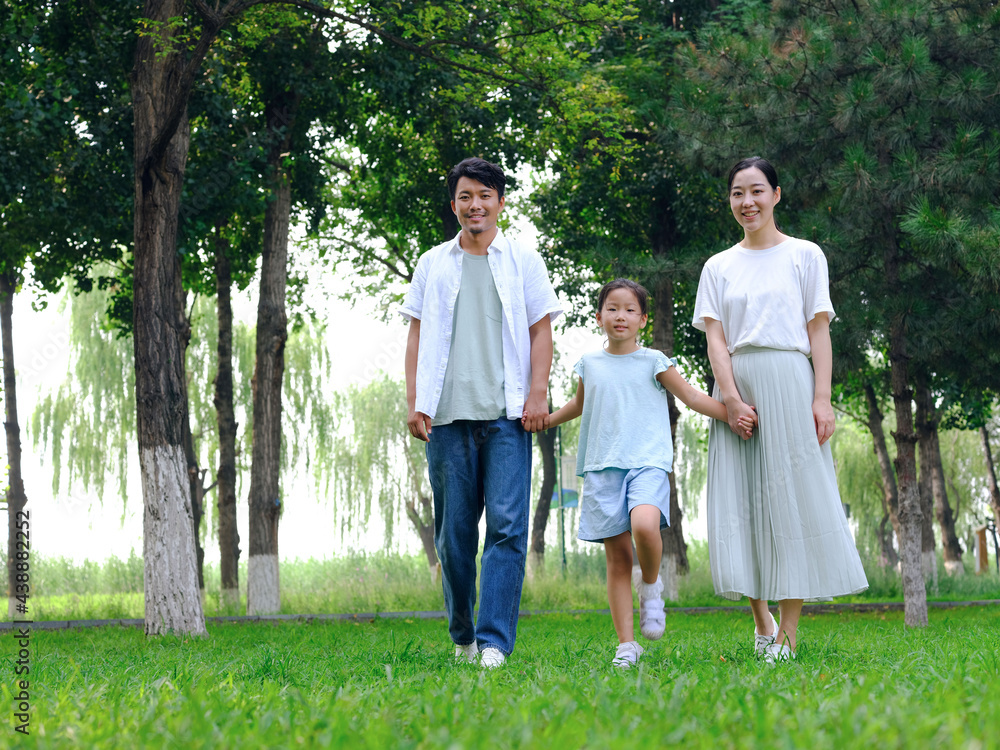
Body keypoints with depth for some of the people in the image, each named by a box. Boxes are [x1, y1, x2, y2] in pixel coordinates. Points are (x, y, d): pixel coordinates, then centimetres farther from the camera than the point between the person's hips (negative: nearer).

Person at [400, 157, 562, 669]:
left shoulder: (523, 261, 11)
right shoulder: (433, 264, 15)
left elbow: (541, 330, 8)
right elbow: (417, 335, 13)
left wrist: (537, 394, -4)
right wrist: (413, 402, 3)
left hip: (507, 414, -2)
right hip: (447, 414, 2)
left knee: (507, 525, -12)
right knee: (453, 531, 4)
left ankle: (494, 642, -13)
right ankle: (462, 638, 16)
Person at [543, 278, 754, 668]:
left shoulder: (653, 361, 6)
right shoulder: (590, 364, 15)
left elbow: (692, 397, 7)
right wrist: (542, 420, 29)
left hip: (647, 463, -3)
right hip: (603, 468, 3)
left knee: (644, 525, -32)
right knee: (617, 555, 0)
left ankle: (651, 585, 0)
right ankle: (626, 645, 4)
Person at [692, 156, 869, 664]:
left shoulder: (804, 256, 8)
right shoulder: (718, 267, 14)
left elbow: (819, 332, 2)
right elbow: (715, 337, 5)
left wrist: (822, 399, -9)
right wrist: (731, 398, -10)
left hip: (789, 382, -3)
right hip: (736, 385, 3)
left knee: (792, 497, -7)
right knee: (740, 503, -2)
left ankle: (788, 636, -6)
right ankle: (762, 621, 11)